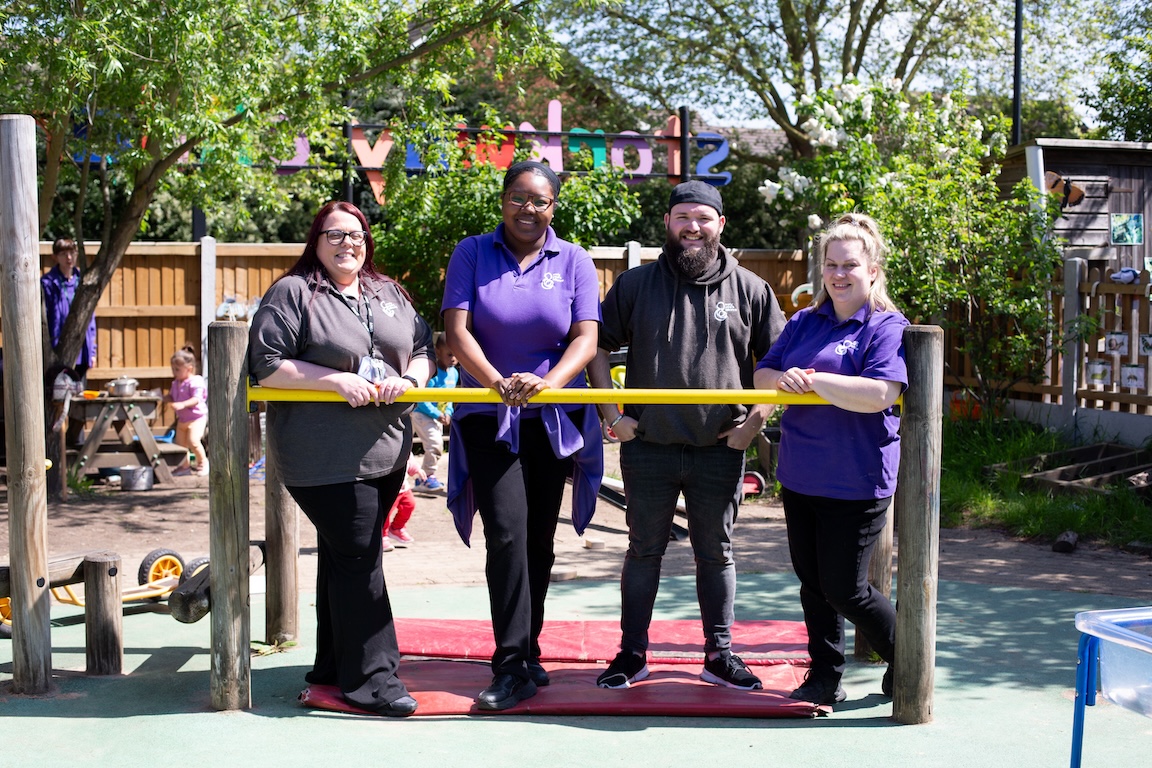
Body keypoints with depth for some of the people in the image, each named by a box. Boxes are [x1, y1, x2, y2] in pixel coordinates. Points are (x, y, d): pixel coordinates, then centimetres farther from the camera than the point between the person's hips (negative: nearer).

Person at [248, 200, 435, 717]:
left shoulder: (388, 293, 16)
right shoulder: (293, 293, -3)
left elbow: (424, 350, 16)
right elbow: (266, 365, -9)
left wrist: (407, 379, -7)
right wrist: (337, 380, -16)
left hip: (386, 451, 7)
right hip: (324, 456, -6)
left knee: (345, 556, 14)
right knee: (357, 557, -7)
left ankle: (334, 665, 25)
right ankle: (370, 677, 1)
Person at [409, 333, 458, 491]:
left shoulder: (454, 373, 2)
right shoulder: (433, 373, -24)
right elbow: (422, 399, -25)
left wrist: (448, 413, -2)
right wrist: (437, 414, -24)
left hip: (438, 417, 9)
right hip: (422, 414, -9)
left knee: (437, 447, 14)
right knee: (435, 444, -19)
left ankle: (423, 477, 28)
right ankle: (428, 476, -4)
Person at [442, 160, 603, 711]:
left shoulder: (573, 261, 5)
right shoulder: (472, 253, 2)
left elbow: (585, 338, -5)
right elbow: (457, 331, -7)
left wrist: (548, 382, -24)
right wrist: (498, 382, -24)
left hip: (554, 418, 2)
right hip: (488, 418, -2)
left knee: (539, 539, 9)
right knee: (507, 532, -14)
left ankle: (526, 653, 24)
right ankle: (514, 666, -8)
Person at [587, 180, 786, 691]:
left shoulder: (749, 290, 3)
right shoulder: (635, 285, 3)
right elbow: (598, 349, 7)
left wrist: (755, 420, -3)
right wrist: (612, 416, -2)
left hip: (720, 450, 0)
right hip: (647, 447, 0)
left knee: (716, 552, 11)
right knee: (644, 550, 9)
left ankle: (719, 654, 22)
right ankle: (632, 655, 20)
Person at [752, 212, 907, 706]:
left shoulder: (888, 328, -9)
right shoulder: (804, 322, 11)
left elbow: (879, 393, -25)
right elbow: (762, 375, 14)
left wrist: (812, 379, -18)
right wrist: (782, 379, -10)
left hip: (856, 484, -6)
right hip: (799, 477, 7)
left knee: (844, 589, 1)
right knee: (812, 583, 13)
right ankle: (825, 678, 27)